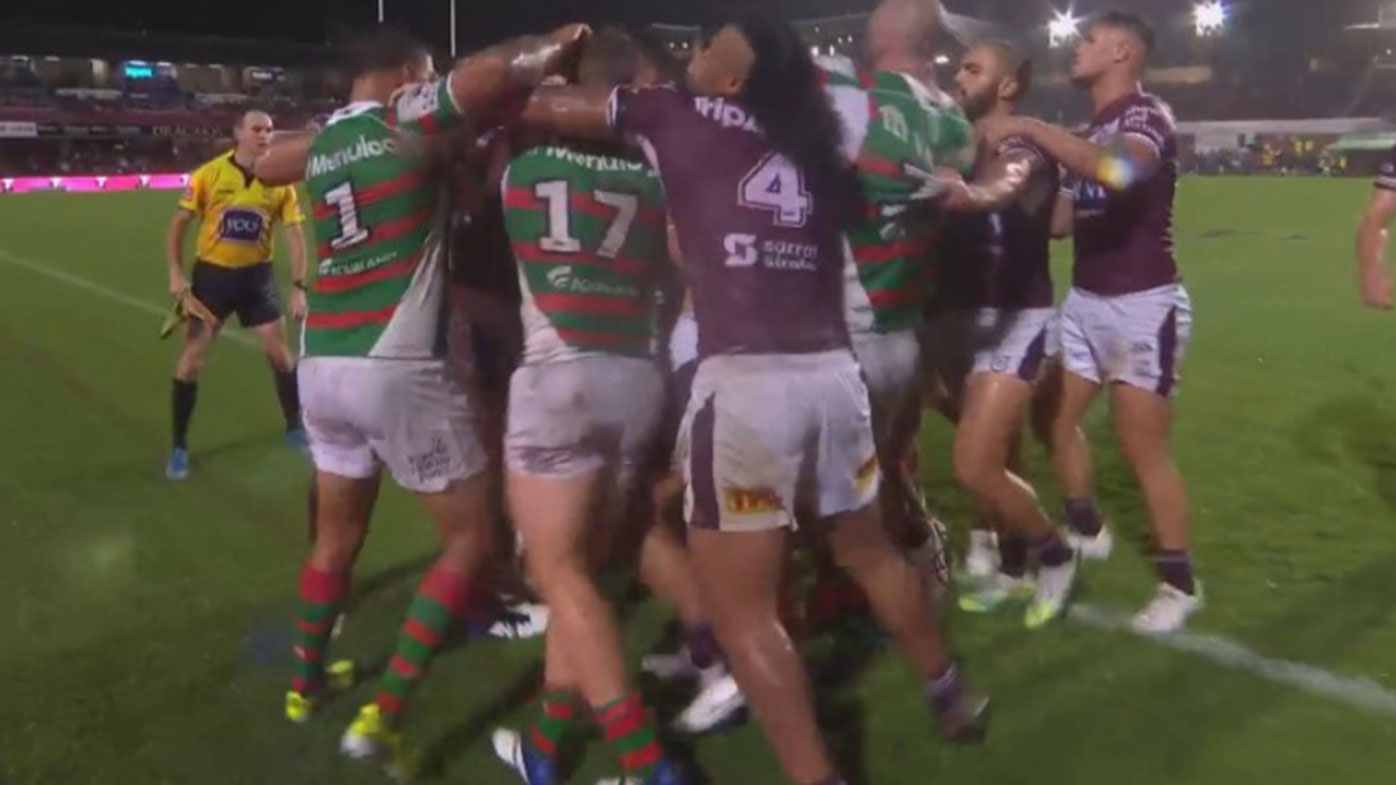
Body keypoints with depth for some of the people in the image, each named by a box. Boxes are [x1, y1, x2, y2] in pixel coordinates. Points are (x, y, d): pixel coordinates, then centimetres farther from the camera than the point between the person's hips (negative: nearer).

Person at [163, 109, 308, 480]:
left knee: (279, 352, 3)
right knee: (192, 356, -2)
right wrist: (176, 274, -10)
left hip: (257, 274, 1)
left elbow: (295, 235, -3)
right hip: (212, 272, -1)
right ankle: (179, 447, 10)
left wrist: (298, 287, -11)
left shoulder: (280, 182, -4)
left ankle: (294, 428, 24)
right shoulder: (209, 174, -8)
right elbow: (178, 225, -2)